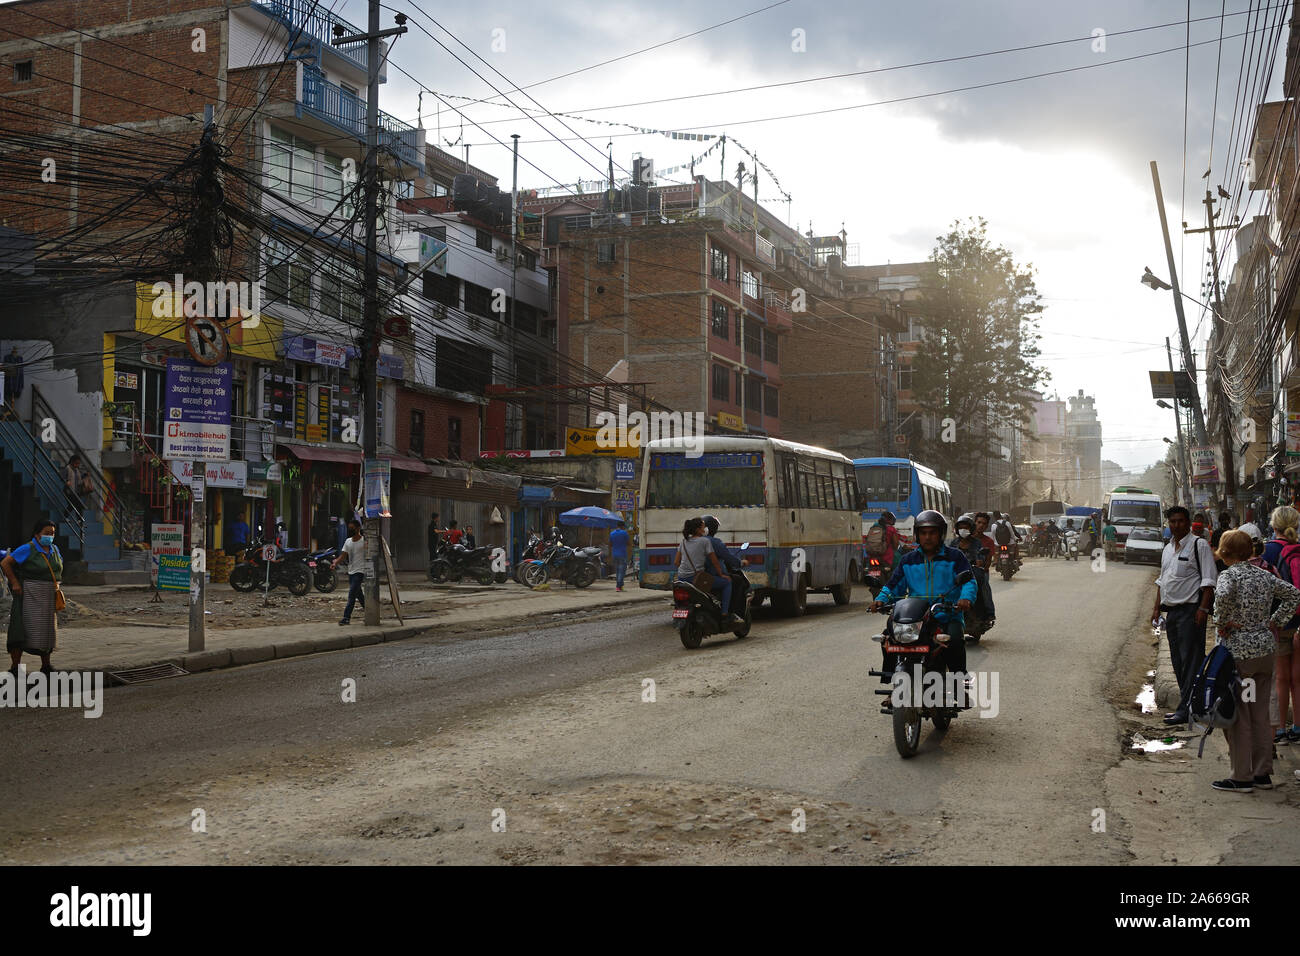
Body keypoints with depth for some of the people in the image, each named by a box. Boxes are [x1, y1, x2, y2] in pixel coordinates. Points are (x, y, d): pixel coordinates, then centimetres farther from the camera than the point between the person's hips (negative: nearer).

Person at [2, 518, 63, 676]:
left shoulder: (54, 549, 9)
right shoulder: (27, 549, -11)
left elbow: (59, 567, 27)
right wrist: (15, 584, -12)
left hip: (50, 597, 7)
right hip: (31, 596, -7)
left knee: (47, 630, 11)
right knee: (22, 629, -8)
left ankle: (46, 666, 21)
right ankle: (14, 667, -6)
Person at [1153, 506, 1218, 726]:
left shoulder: (1199, 545, -7)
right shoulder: (1168, 548, 17)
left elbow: (1209, 580, -12)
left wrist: (1203, 608, -18)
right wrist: (1157, 607, 19)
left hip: (1191, 610, -8)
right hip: (1171, 611, 8)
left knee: (1190, 660, -7)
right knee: (1177, 661, 11)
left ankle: (1186, 709, -7)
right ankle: (1187, 705, 19)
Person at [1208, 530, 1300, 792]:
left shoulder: (1229, 575, -12)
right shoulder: (1264, 575, 8)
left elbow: (1223, 595, -33)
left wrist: (1223, 623, -18)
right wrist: (1274, 621, 14)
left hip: (1238, 652, -7)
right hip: (1265, 649, 7)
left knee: (1238, 715, 1)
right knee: (1260, 713, 14)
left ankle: (1242, 777, 5)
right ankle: (1263, 773, 19)